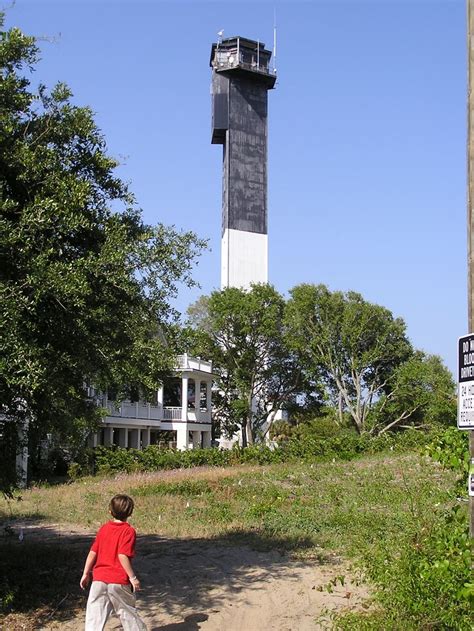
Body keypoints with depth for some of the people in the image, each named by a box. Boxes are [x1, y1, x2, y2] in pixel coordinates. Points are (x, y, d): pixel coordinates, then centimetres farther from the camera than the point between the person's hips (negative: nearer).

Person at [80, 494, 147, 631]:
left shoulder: (103, 528, 7)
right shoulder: (128, 531, -8)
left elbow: (92, 553, 5)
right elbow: (122, 556, -19)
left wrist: (86, 574, 14)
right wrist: (132, 577, -13)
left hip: (99, 579, 3)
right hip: (119, 581, -3)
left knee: (94, 617, 2)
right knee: (128, 613, 14)